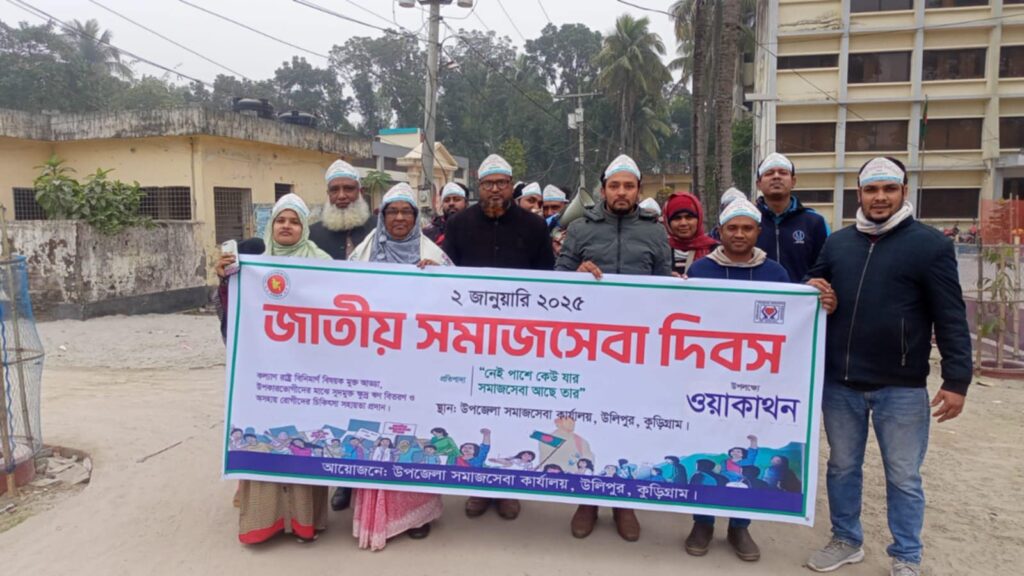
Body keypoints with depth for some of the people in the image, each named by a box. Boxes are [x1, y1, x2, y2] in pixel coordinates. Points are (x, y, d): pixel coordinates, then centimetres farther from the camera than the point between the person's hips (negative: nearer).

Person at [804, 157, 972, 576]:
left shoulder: (930, 244, -5)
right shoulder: (837, 242, 8)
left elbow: (950, 318, -7)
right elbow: (814, 286, 20)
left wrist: (957, 379, -12)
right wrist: (811, 289, -5)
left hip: (901, 388, -4)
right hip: (839, 383, 4)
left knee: (903, 477, 9)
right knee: (842, 467, 16)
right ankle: (846, 540, 34)